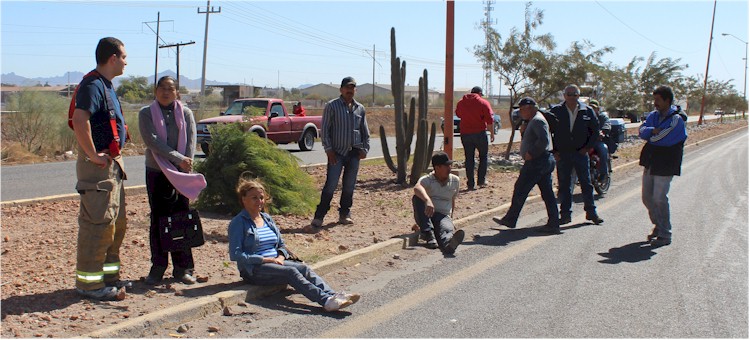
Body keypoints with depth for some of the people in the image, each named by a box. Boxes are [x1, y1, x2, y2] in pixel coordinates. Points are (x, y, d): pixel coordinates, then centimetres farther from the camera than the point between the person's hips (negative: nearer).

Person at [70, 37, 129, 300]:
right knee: (98, 223, -6)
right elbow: (79, 120, -30)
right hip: (98, 165, -10)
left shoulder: (107, 85, 16)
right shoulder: (93, 85, -15)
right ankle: (89, 282, 2)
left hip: (113, 163, 10)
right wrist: (92, 154, -24)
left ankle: (109, 275, 26)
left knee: (116, 223, 16)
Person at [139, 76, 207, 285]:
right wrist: (178, 159, -19)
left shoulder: (186, 113, 7)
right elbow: (152, 141, -11)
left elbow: (191, 142, -1)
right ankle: (158, 268, 12)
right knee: (158, 220, 3)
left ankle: (183, 268, 10)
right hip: (156, 172, -1)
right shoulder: (146, 114, 2)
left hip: (181, 174, 1)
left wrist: (185, 172, -12)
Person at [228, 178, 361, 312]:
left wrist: (280, 257, -3)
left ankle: (333, 295, -42)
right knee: (291, 272, -31)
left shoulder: (267, 219, 18)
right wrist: (265, 259, -17)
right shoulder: (238, 223, -4)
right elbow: (235, 255, -13)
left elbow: (281, 244, 21)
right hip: (254, 269, -6)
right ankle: (326, 301, -48)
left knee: (304, 268, -22)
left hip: (276, 262, 7)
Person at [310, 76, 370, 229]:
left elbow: (365, 131, 16)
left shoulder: (360, 108, 10)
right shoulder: (332, 106, -3)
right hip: (337, 153, -4)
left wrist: (365, 148, 5)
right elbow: (325, 129, -4)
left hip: (354, 153, 4)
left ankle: (344, 214, 22)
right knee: (331, 185, -8)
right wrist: (328, 149, -10)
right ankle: (319, 217, -2)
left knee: (349, 186, 9)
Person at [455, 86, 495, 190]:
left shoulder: (461, 102, 8)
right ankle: (481, 180, 8)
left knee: (469, 158, 8)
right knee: (483, 156, 13)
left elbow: (458, 114, 25)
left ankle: (470, 184, 6)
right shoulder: (483, 103, -4)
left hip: (465, 134, 3)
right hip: (479, 133, -3)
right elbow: (489, 120, -7)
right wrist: (492, 133, -1)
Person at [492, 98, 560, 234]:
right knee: (547, 193, 7)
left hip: (536, 162, -10)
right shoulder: (532, 121, 19)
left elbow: (544, 140, -25)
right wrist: (524, 130, 8)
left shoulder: (537, 120, -13)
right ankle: (553, 224, 8)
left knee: (520, 190, 0)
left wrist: (531, 154, -21)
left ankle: (510, 220, 9)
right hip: (545, 160, 10)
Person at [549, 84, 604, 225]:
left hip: (581, 153, 1)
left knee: (586, 184, 5)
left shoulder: (587, 111, 2)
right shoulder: (556, 111, -1)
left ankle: (591, 212, 16)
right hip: (562, 154, 0)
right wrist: (554, 150, -2)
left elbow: (595, 130, 10)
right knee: (564, 186, 4)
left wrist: (588, 147, 2)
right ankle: (565, 214, 11)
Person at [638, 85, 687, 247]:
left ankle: (665, 235, 7)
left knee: (659, 199, -5)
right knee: (646, 197, 13)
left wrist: (650, 135, -4)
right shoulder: (653, 115, 10)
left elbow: (661, 139, -21)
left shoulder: (676, 119, -12)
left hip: (665, 165, -7)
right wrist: (653, 130, -21)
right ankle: (658, 225, 32)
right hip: (650, 163, 7)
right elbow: (641, 131, -3)